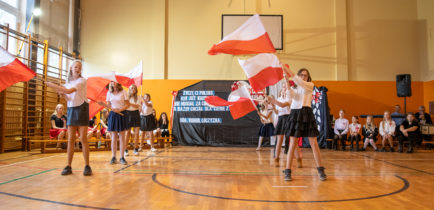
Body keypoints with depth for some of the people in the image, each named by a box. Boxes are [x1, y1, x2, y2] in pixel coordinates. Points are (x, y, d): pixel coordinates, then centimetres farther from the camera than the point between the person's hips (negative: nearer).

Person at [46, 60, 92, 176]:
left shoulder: (82, 81, -6)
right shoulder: (68, 82, 12)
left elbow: (69, 91, -20)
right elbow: (69, 99, 13)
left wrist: (53, 85, -15)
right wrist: (62, 94, -7)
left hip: (81, 109, -5)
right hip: (71, 110, 5)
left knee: (83, 138, -7)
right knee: (71, 139, 3)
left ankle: (87, 166, -2)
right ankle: (68, 166, 7)